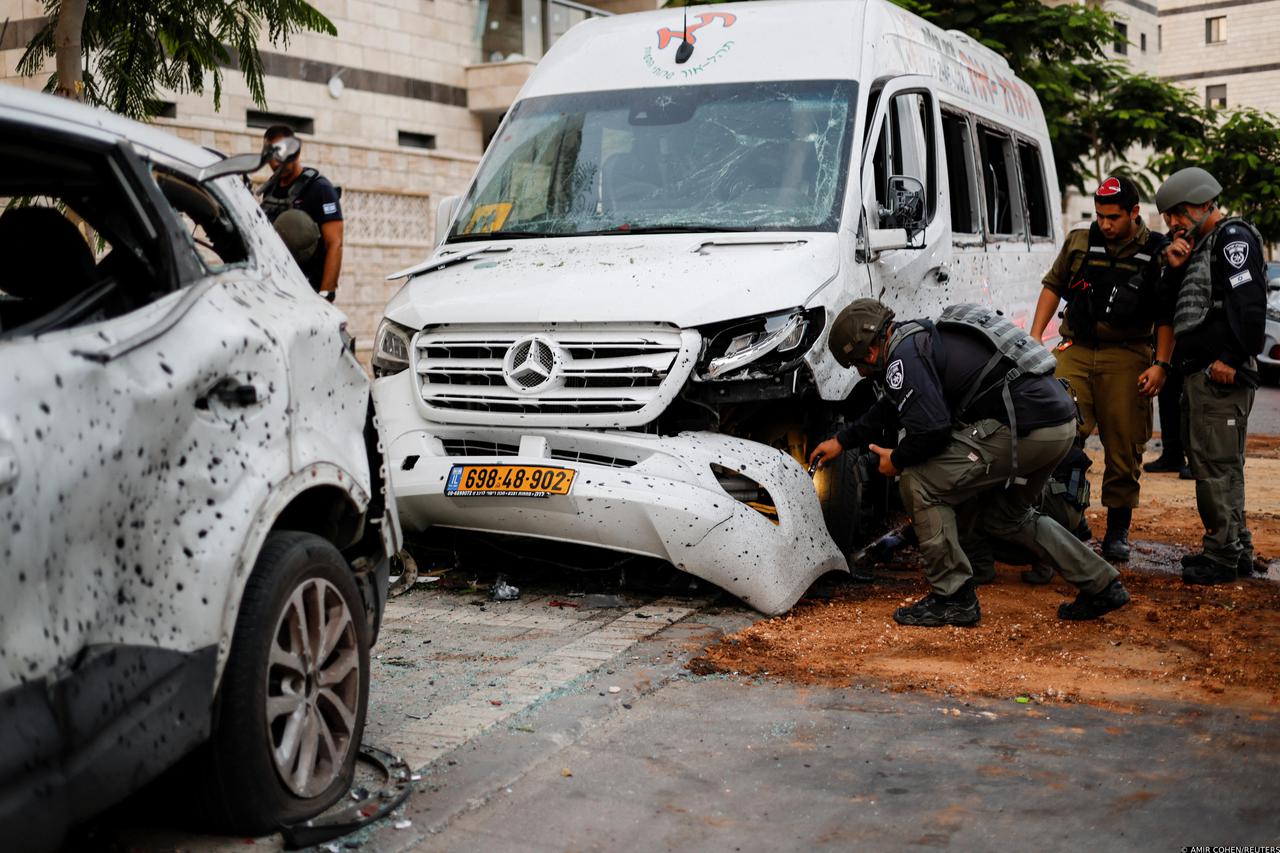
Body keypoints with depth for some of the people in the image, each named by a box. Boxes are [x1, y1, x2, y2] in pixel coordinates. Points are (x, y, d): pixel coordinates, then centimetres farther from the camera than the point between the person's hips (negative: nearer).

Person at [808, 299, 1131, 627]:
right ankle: (1102, 585, 29)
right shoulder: (919, 337, 23)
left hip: (1025, 425, -11)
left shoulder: (903, 357, -10)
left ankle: (953, 599, 3)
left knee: (920, 485, -3)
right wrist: (842, 441, 45)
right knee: (1006, 516, 29)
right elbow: (889, 406, 38)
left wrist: (897, 460, 1)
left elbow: (931, 427, -20)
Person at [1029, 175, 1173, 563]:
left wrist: (1161, 364, -5)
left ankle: (1118, 531, 13)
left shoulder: (1157, 252, 3)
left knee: (1123, 447, 1)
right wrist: (1035, 335, 9)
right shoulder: (1079, 242, 10)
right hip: (1075, 352, 2)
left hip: (1126, 359, -2)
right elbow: (1053, 286, 19)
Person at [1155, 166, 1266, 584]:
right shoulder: (1200, 245, 22)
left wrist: (1231, 358, -22)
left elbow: (1249, 304, -19)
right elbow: (1173, 311, 21)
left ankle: (1224, 554, -3)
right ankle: (1237, 547, 25)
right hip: (1198, 371, 10)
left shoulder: (1235, 237, -8)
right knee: (1207, 460, 15)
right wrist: (1175, 270, 6)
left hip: (1222, 374, -10)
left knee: (1216, 463, -9)